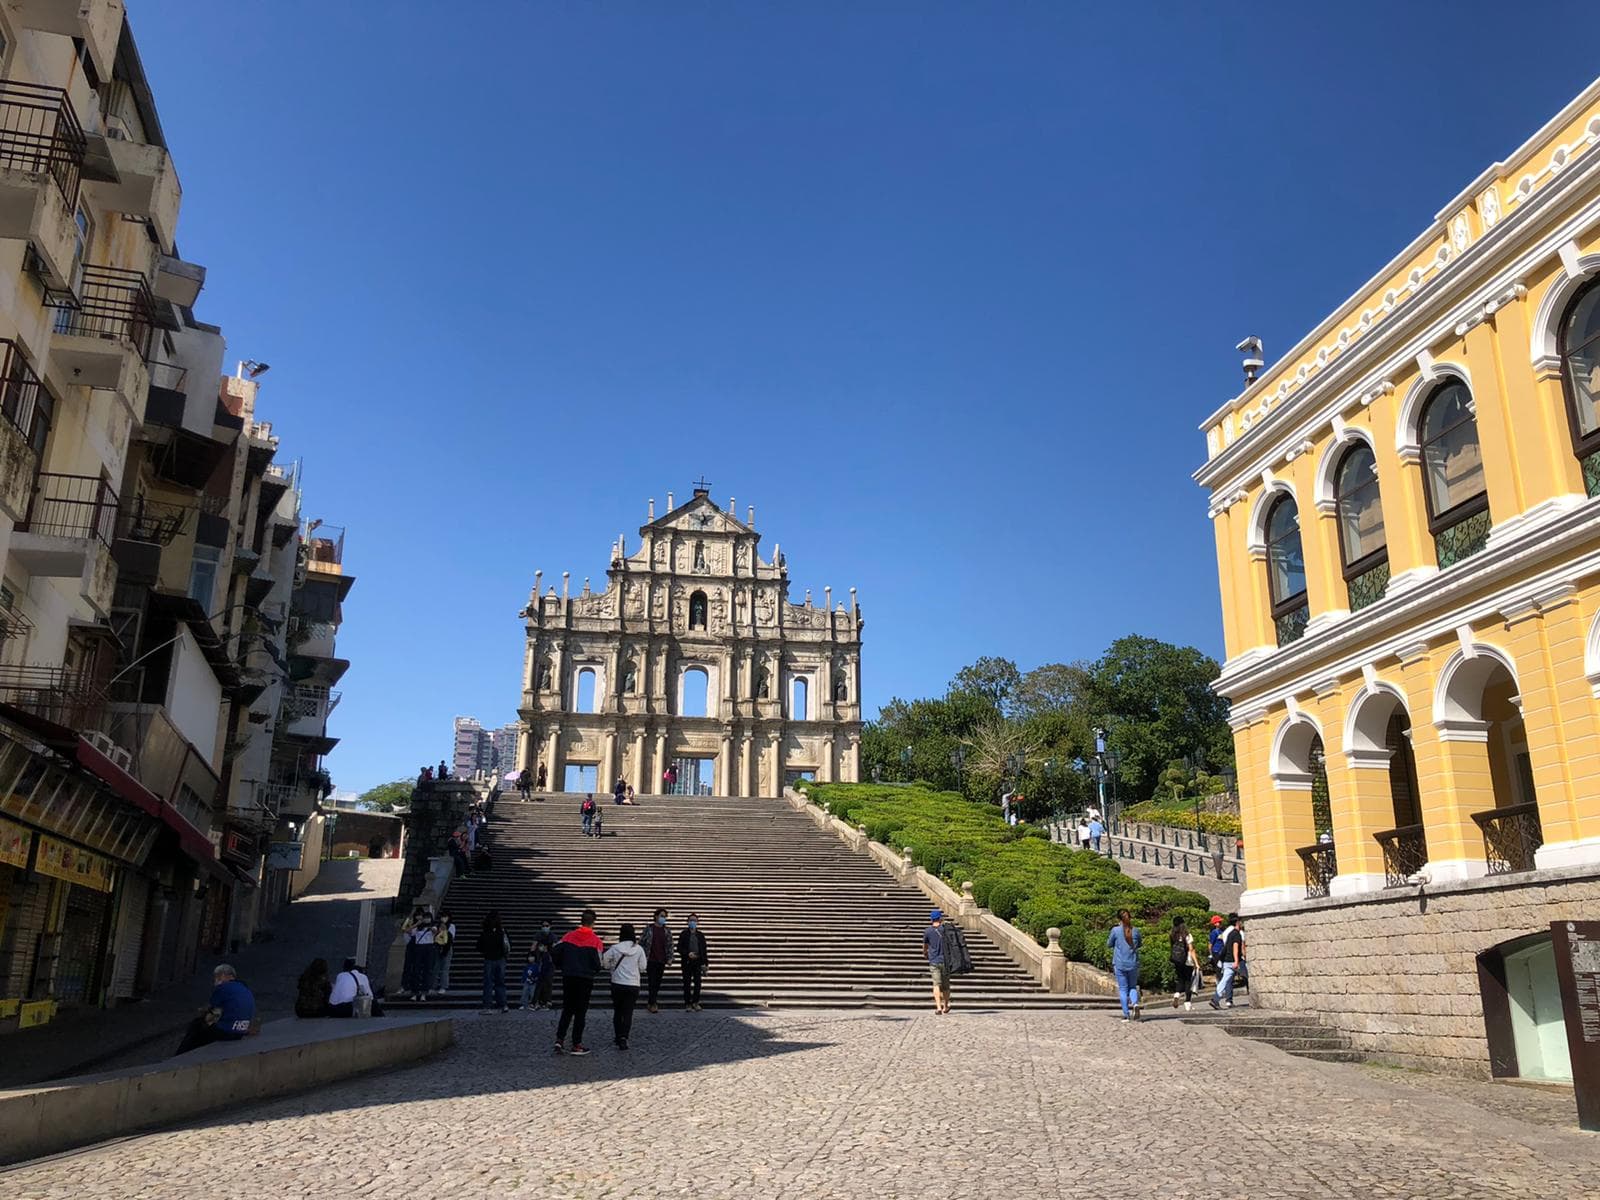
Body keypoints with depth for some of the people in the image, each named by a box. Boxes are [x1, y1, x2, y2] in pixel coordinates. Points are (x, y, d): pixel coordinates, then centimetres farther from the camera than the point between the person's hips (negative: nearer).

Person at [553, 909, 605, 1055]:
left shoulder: (568, 937, 3)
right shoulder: (595, 941, -6)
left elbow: (556, 955, 0)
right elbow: (597, 963, -8)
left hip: (568, 977, 3)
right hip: (585, 979, -3)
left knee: (567, 1010, 15)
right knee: (581, 1012, 7)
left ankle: (559, 1039, 2)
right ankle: (577, 1044, 8)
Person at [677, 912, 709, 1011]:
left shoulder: (700, 935, 9)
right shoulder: (683, 934, 3)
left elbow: (704, 950, 9)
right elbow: (679, 948, -1)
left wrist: (704, 963, 2)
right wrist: (688, 954, -17)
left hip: (697, 962, 2)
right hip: (687, 962, -2)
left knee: (697, 983, 1)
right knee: (687, 983, 3)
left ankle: (695, 1002, 13)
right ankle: (687, 1004, 9)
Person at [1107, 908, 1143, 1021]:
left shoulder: (1115, 930, -8)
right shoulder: (1135, 931, 0)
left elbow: (1109, 945, 4)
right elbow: (1139, 944, 16)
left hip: (1120, 964, -2)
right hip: (1133, 964, 2)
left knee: (1123, 989, 6)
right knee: (1133, 987, 16)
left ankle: (1126, 1014, 3)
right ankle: (1135, 1003, -12)